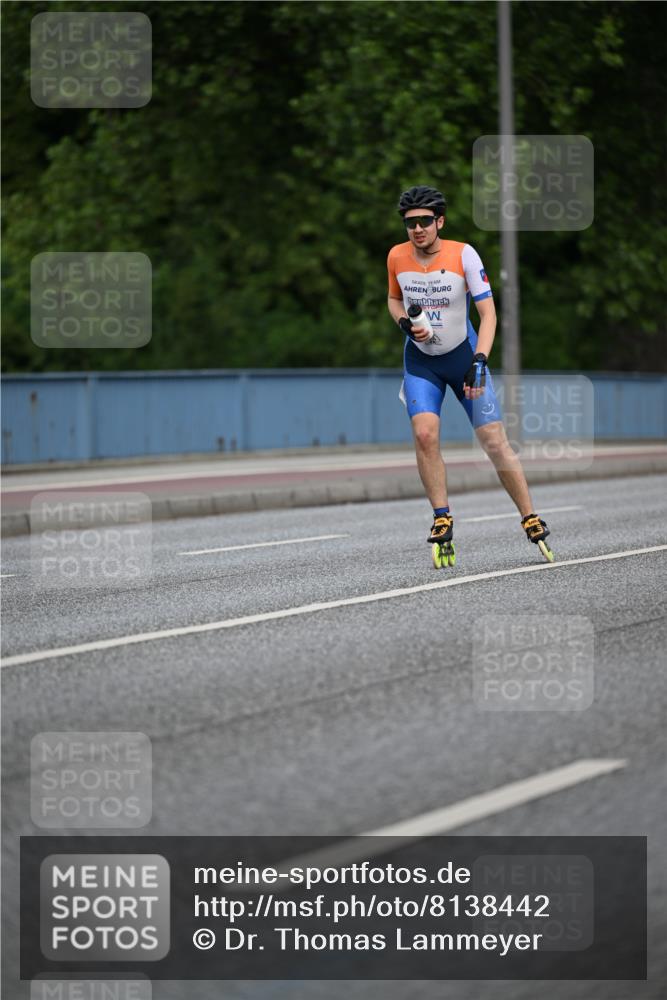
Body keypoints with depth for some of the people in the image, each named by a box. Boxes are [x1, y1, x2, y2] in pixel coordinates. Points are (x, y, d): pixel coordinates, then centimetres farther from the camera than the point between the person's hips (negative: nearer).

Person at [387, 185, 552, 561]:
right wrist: (405, 323, -8)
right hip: (421, 360, 2)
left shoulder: (463, 254, -16)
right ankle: (442, 519, -9)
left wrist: (479, 360, -26)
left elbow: (488, 311, -15)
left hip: (463, 356, -2)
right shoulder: (397, 257, -6)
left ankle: (531, 520, 7)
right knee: (425, 434, -20)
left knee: (495, 441, -6)